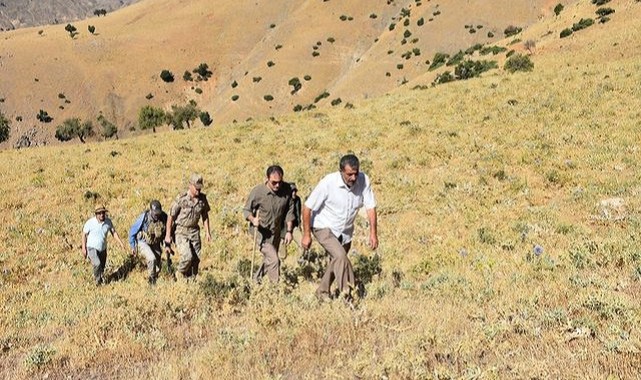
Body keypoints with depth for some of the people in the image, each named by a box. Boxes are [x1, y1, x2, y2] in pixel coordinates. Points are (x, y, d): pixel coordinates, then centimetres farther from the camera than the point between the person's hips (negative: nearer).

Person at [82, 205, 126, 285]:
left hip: (103, 249, 4)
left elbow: (114, 232, 3)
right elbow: (84, 234, -6)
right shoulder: (90, 223, -16)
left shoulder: (108, 221, -6)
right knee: (97, 264, -24)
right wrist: (84, 249, -7)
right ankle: (98, 280, 1)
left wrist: (121, 243, -9)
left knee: (102, 267, 12)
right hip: (92, 248, -4)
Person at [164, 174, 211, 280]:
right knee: (187, 256, -18)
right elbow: (171, 216, -10)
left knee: (196, 259, 2)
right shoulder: (181, 199, -17)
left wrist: (207, 232, 9)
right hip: (181, 232, -5)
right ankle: (180, 273, 11)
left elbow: (205, 215, 11)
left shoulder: (202, 198, -4)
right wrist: (167, 235, -7)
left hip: (194, 231, 5)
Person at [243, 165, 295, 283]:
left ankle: (255, 281, 42)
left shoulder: (287, 189, -13)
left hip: (276, 232, 5)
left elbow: (289, 211, 0)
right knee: (273, 260, -17)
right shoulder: (257, 191, -22)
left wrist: (289, 231, -3)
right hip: (261, 232, -5)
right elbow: (246, 210, -10)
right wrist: (253, 219, -31)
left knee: (269, 260, 20)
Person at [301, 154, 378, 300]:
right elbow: (307, 207, -19)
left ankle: (323, 292, 37)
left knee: (337, 262, 16)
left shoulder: (364, 180, -19)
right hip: (324, 227, -5)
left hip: (345, 231, 5)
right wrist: (306, 234, -15)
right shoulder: (328, 183, -27)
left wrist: (373, 233, -15)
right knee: (340, 256, -25)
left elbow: (371, 207, -11)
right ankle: (347, 293, -15)